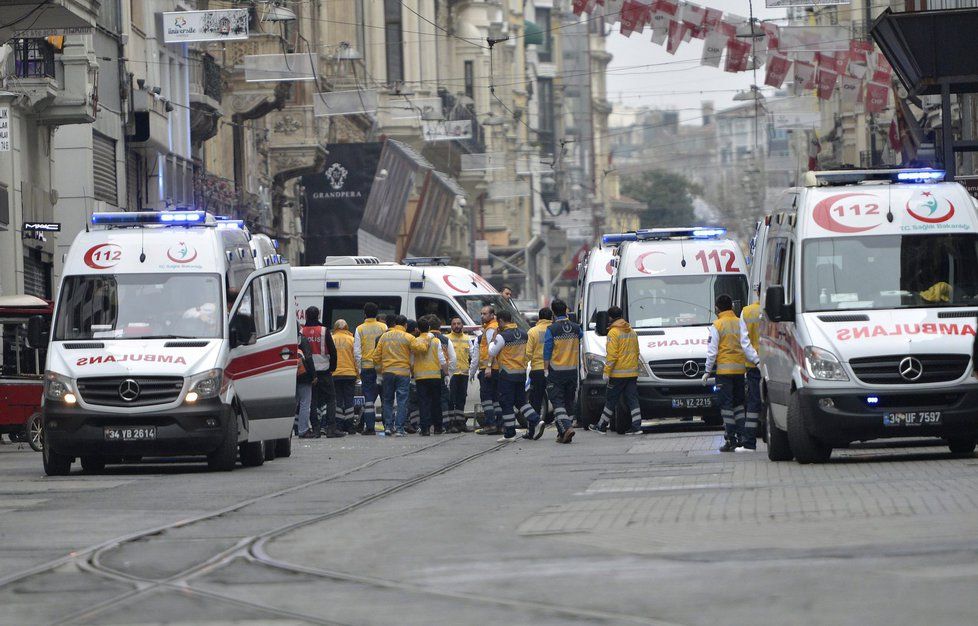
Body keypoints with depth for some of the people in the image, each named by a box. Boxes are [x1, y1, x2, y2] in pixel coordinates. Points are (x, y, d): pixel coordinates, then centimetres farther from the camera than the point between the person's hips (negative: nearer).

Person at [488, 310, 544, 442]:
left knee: (507, 403, 1)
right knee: (521, 400, 18)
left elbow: (492, 353, -6)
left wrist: (493, 341, 8)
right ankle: (535, 422, 0)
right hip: (522, 372, 7)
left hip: (507, 374, -7)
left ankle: (509, 434, 3)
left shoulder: (502, 336, -15)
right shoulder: (523, 334, 6)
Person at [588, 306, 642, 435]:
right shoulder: (632, 332, 13)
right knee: (632, 399, 5)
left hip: (618, 373, -6)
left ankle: (601, 426, 10)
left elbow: (612, 355, -16)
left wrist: (606, 372, -13)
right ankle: (637, 426, -2)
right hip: (632, 373, 6)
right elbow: (637, 352, 19)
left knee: (610, 400, 2)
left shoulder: (613, 333, -11)